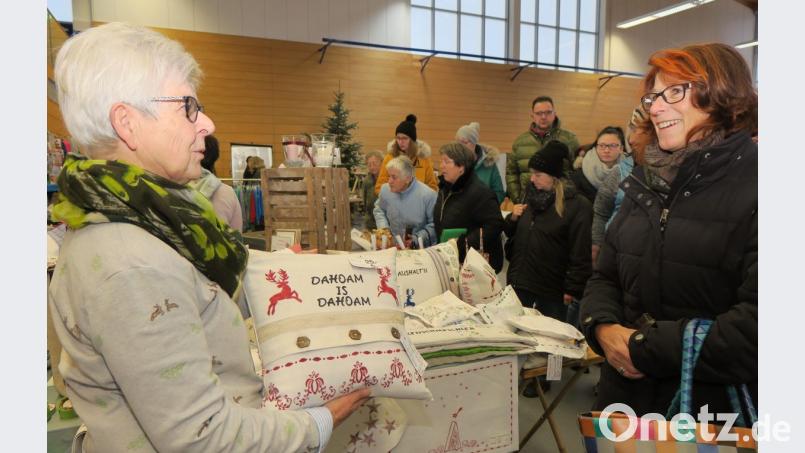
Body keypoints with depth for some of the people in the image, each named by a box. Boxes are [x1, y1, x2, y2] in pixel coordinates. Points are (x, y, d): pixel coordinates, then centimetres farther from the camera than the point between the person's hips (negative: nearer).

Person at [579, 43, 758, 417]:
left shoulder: (752, 186, -15)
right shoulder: (645, 184, 6)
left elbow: (756, 323, -23)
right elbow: (605, 277, 7)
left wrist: (646, 349, -21)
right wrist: (604, 328, -12)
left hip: (718, 404, -5)